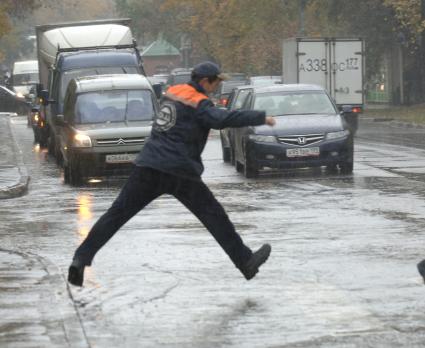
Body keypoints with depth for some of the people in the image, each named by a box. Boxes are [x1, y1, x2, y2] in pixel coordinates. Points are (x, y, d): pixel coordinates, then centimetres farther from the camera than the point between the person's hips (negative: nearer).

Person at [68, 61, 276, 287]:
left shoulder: (172, 93, 14)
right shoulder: (198, 104, -8)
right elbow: (223, 119, -25)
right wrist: (261, 118, -21)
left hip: (148, 166, 6)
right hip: (179, 172, -6)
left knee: (116, 214, 2)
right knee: (214, 216, 6)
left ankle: (81, 258, -7)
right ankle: (246, 262, 10)